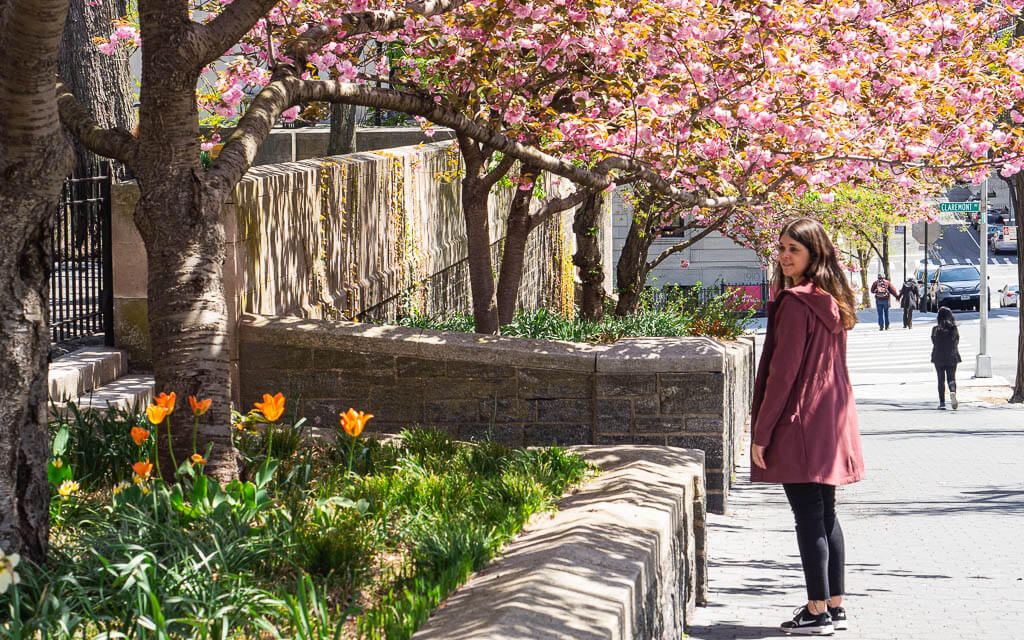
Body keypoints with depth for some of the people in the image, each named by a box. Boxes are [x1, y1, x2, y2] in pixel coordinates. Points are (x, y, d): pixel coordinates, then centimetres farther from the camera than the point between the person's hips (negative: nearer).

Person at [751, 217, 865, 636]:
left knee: (808, 518, -6)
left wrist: (761, 432, -12)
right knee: (826, 515, 13)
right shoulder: (832, 301, 12)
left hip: (800, 424, -9)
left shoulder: (795, 302, -15)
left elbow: (782, 373, -17)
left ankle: (817, 612, -4)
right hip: (832, 424, 9)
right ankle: (835, 607, 17)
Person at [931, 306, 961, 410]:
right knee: (951, 378, 9)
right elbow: (956, 343, 3)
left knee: (941, 380, 8)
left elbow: (934, 343, -1)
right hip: (952, 358, 1)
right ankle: (952, 392, -22)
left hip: (939, 358, -1)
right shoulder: (954, 329, -6)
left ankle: (942, 403, 6)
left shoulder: (935, 329, -9)